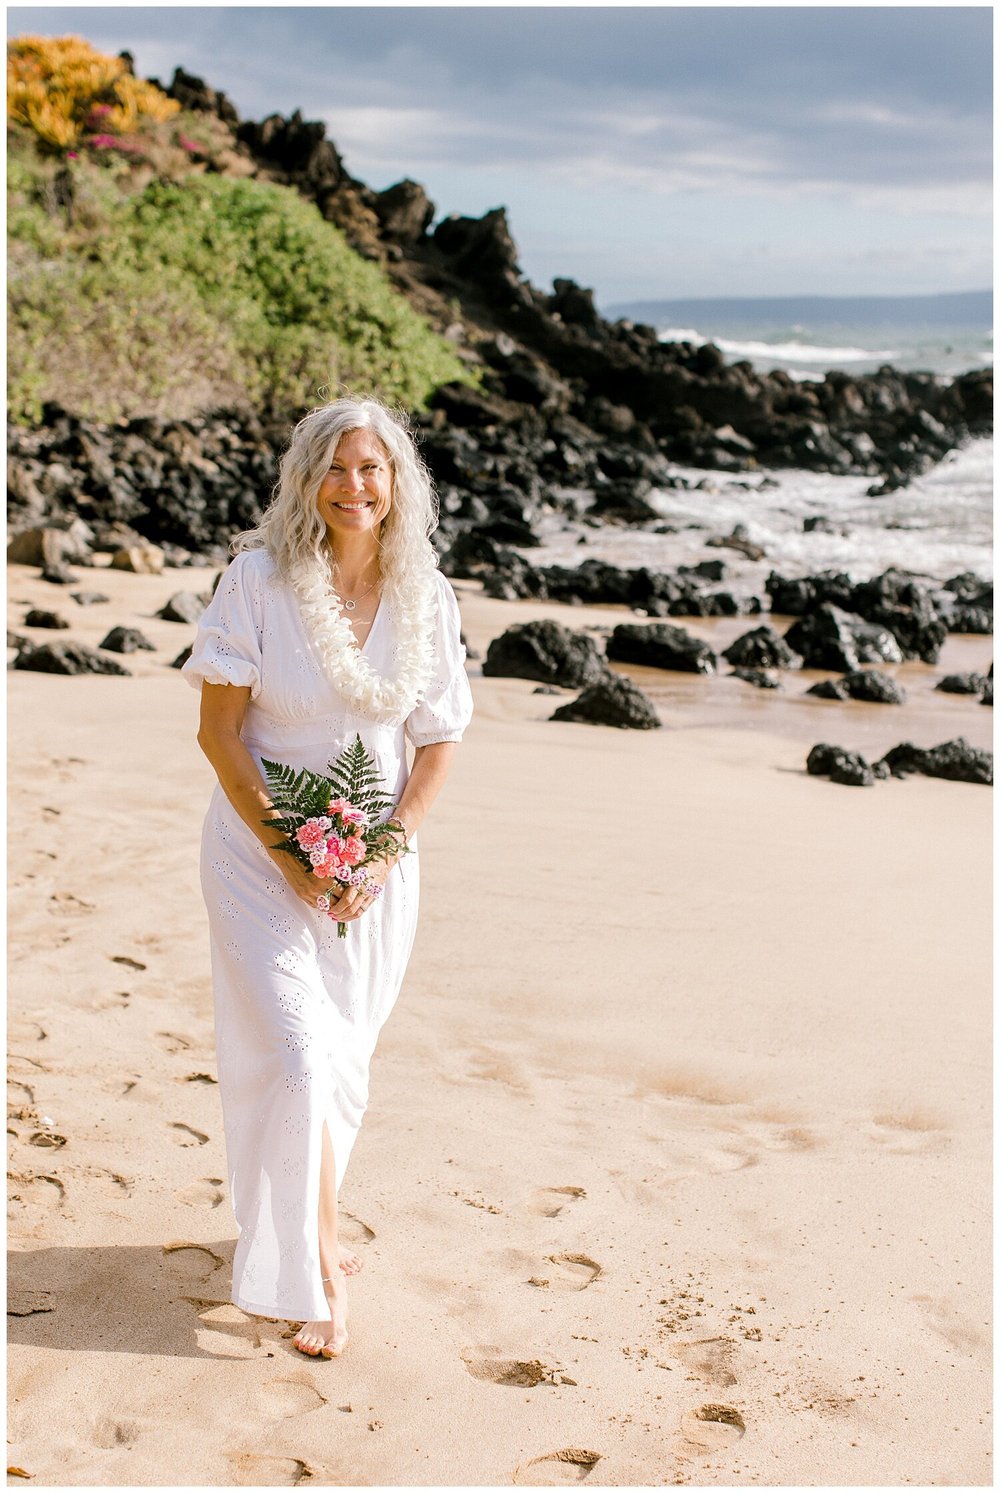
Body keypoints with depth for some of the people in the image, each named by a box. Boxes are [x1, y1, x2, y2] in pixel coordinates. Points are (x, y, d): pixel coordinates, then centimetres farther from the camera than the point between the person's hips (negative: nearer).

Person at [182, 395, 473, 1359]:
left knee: (344, 1060, 12)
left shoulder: (424, 596, -2)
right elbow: (218, 730, -10)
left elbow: (439, 740, 3)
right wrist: (288, 850, -15)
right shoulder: (260, 580, -12)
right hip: (262, 849, -3)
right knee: (298, 1054, -9)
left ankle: (302, 1229, 34)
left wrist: (388, 849, -9)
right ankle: (316, 1264, 8)